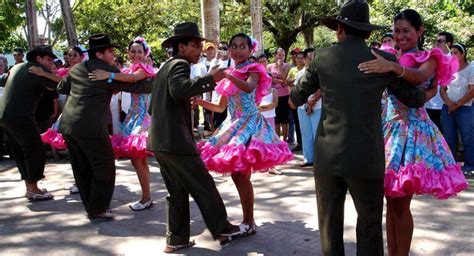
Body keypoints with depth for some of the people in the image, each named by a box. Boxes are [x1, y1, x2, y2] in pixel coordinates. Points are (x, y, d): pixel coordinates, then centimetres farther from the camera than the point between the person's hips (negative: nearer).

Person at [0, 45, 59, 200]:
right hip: (19, 116, -9)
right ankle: (33, 190, 2)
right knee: (36, 150, -2)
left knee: (21, 152, 14)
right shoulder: (40, 70, -7)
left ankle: (29, 187, 21)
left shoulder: (16, 67, 16)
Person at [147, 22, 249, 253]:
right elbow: (179, 89, -29)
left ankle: (176, 239, 17)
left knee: (177, 193, 14)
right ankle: (223, 230, 10)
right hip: (176, 140, -9)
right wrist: (209, 79, -25)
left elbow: (152, 107, 24)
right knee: (204, 186, 1)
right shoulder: (180, 64, -7)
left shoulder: (164, 68, 21)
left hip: (159, 141, 9)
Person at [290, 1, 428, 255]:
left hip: (327, 156, 2)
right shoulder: (385, 60, -1)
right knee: (369, 225, 9)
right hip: (366, 158, -1)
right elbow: (414, 99, 9)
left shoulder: (322, 57, 1)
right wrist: (424, 92, 31)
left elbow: (297, 98, 9)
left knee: (329, 224, 13)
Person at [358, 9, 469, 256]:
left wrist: (392, 67, -43)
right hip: (389, 128, 5)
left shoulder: (429, 58, -3)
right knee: (390, 201, 9)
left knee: (401, 203, -3)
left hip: (412, 130, -5)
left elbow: (420, 77, -25)